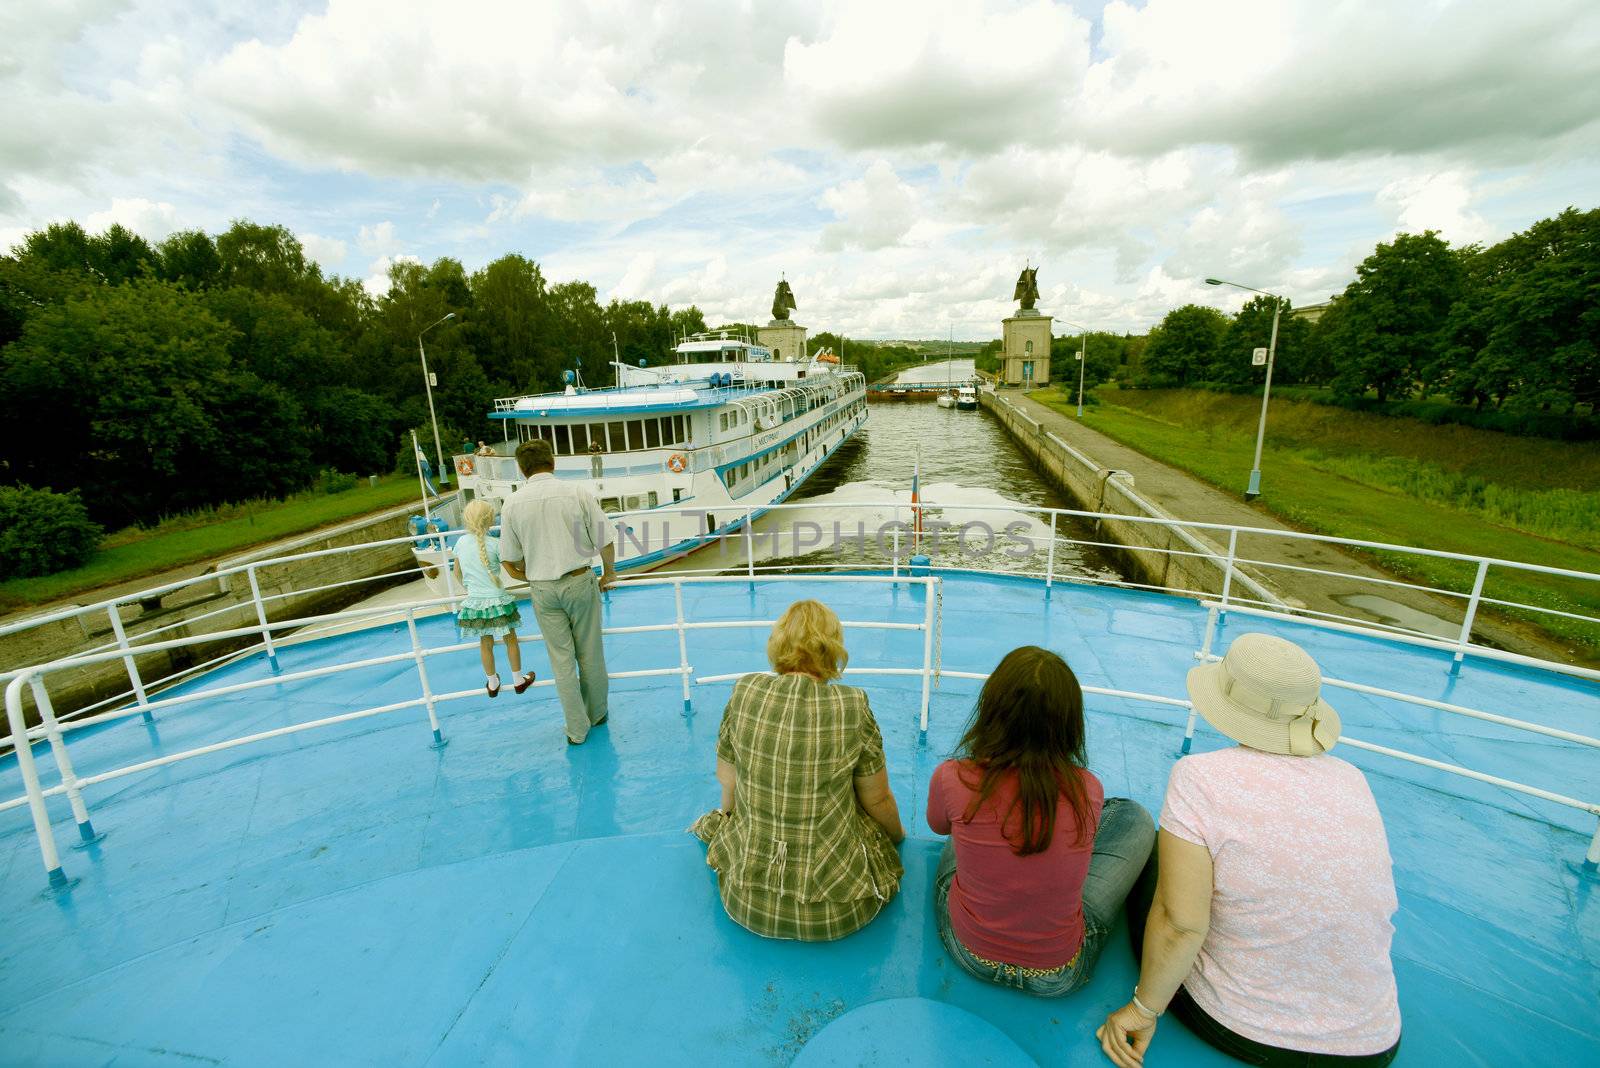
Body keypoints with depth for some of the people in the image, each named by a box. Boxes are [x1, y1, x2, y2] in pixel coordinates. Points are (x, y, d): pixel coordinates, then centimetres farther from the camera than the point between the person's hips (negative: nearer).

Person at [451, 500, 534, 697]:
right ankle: (519, 680, 24)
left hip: (475, 601, 4)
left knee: (485, 642, 17)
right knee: (510, 639, 13)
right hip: (497, 600, -4)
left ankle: (492, 683, 31)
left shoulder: (461, 542, -1)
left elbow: (458, 573, 10)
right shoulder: (495, 543, -16)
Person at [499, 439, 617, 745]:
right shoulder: (578, 493, -9)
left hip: (543, 590, 1)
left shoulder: (513, 503, -4)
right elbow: (606, 542, -6)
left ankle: (577, 729, 21)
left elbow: (511, 561, 2)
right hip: (580, 582, -1)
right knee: (590, 654, 15)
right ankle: (597, 714, 32)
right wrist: (609, 572, 12)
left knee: (562, 660, 12)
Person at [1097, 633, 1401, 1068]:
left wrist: (1143, 1008, -6)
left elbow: (1180, 923, -23)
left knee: (1150, 853, 16)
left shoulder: (1200, 777, -22)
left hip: (1234, 1028, -4)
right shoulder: (1354, 781, -6)